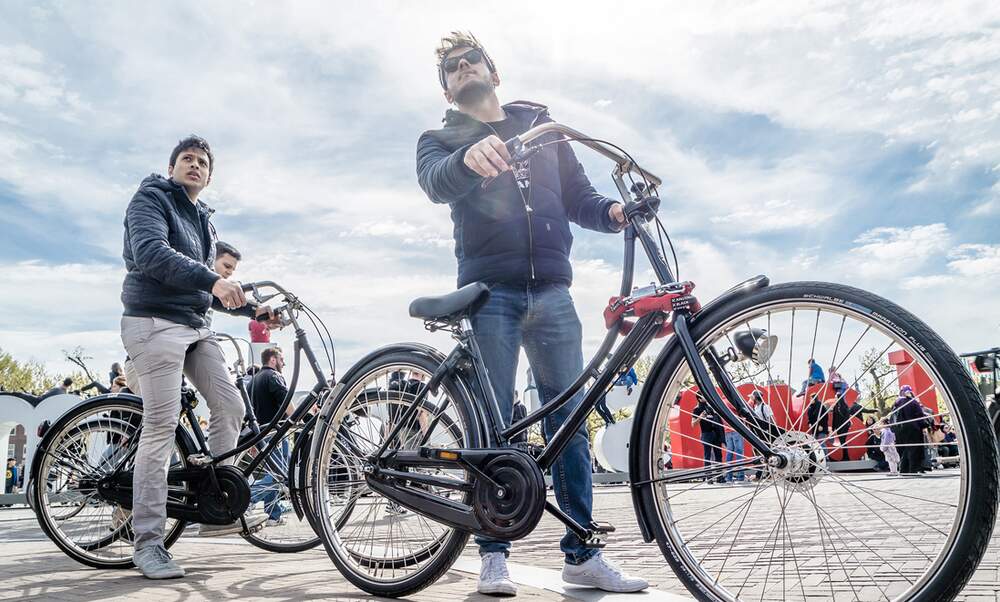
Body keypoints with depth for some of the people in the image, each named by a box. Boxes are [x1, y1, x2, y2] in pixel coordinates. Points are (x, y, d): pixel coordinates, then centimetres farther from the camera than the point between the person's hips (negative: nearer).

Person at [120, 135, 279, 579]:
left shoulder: (203, 220, 23)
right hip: (155, 322, -8)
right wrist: (211, 279, -33)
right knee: (161, 425, -11)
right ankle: (147, 541, -4)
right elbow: (149, 252, -21)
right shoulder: (151, 198, -1)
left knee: (230, 407, 1)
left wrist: (252, 309, 10)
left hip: (195, 326, 8)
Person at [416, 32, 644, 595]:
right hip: (490, 290, -2)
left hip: (551, 289, 2)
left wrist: (611, 210, -7)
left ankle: (583, 553, 9)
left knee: (570, 419, 1)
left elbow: (577, 193, 16)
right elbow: (437, 184, -10)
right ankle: (494, 554, 8)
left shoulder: (541, 124, 21)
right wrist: (469, 158, -33)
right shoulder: (440, 139, 14)